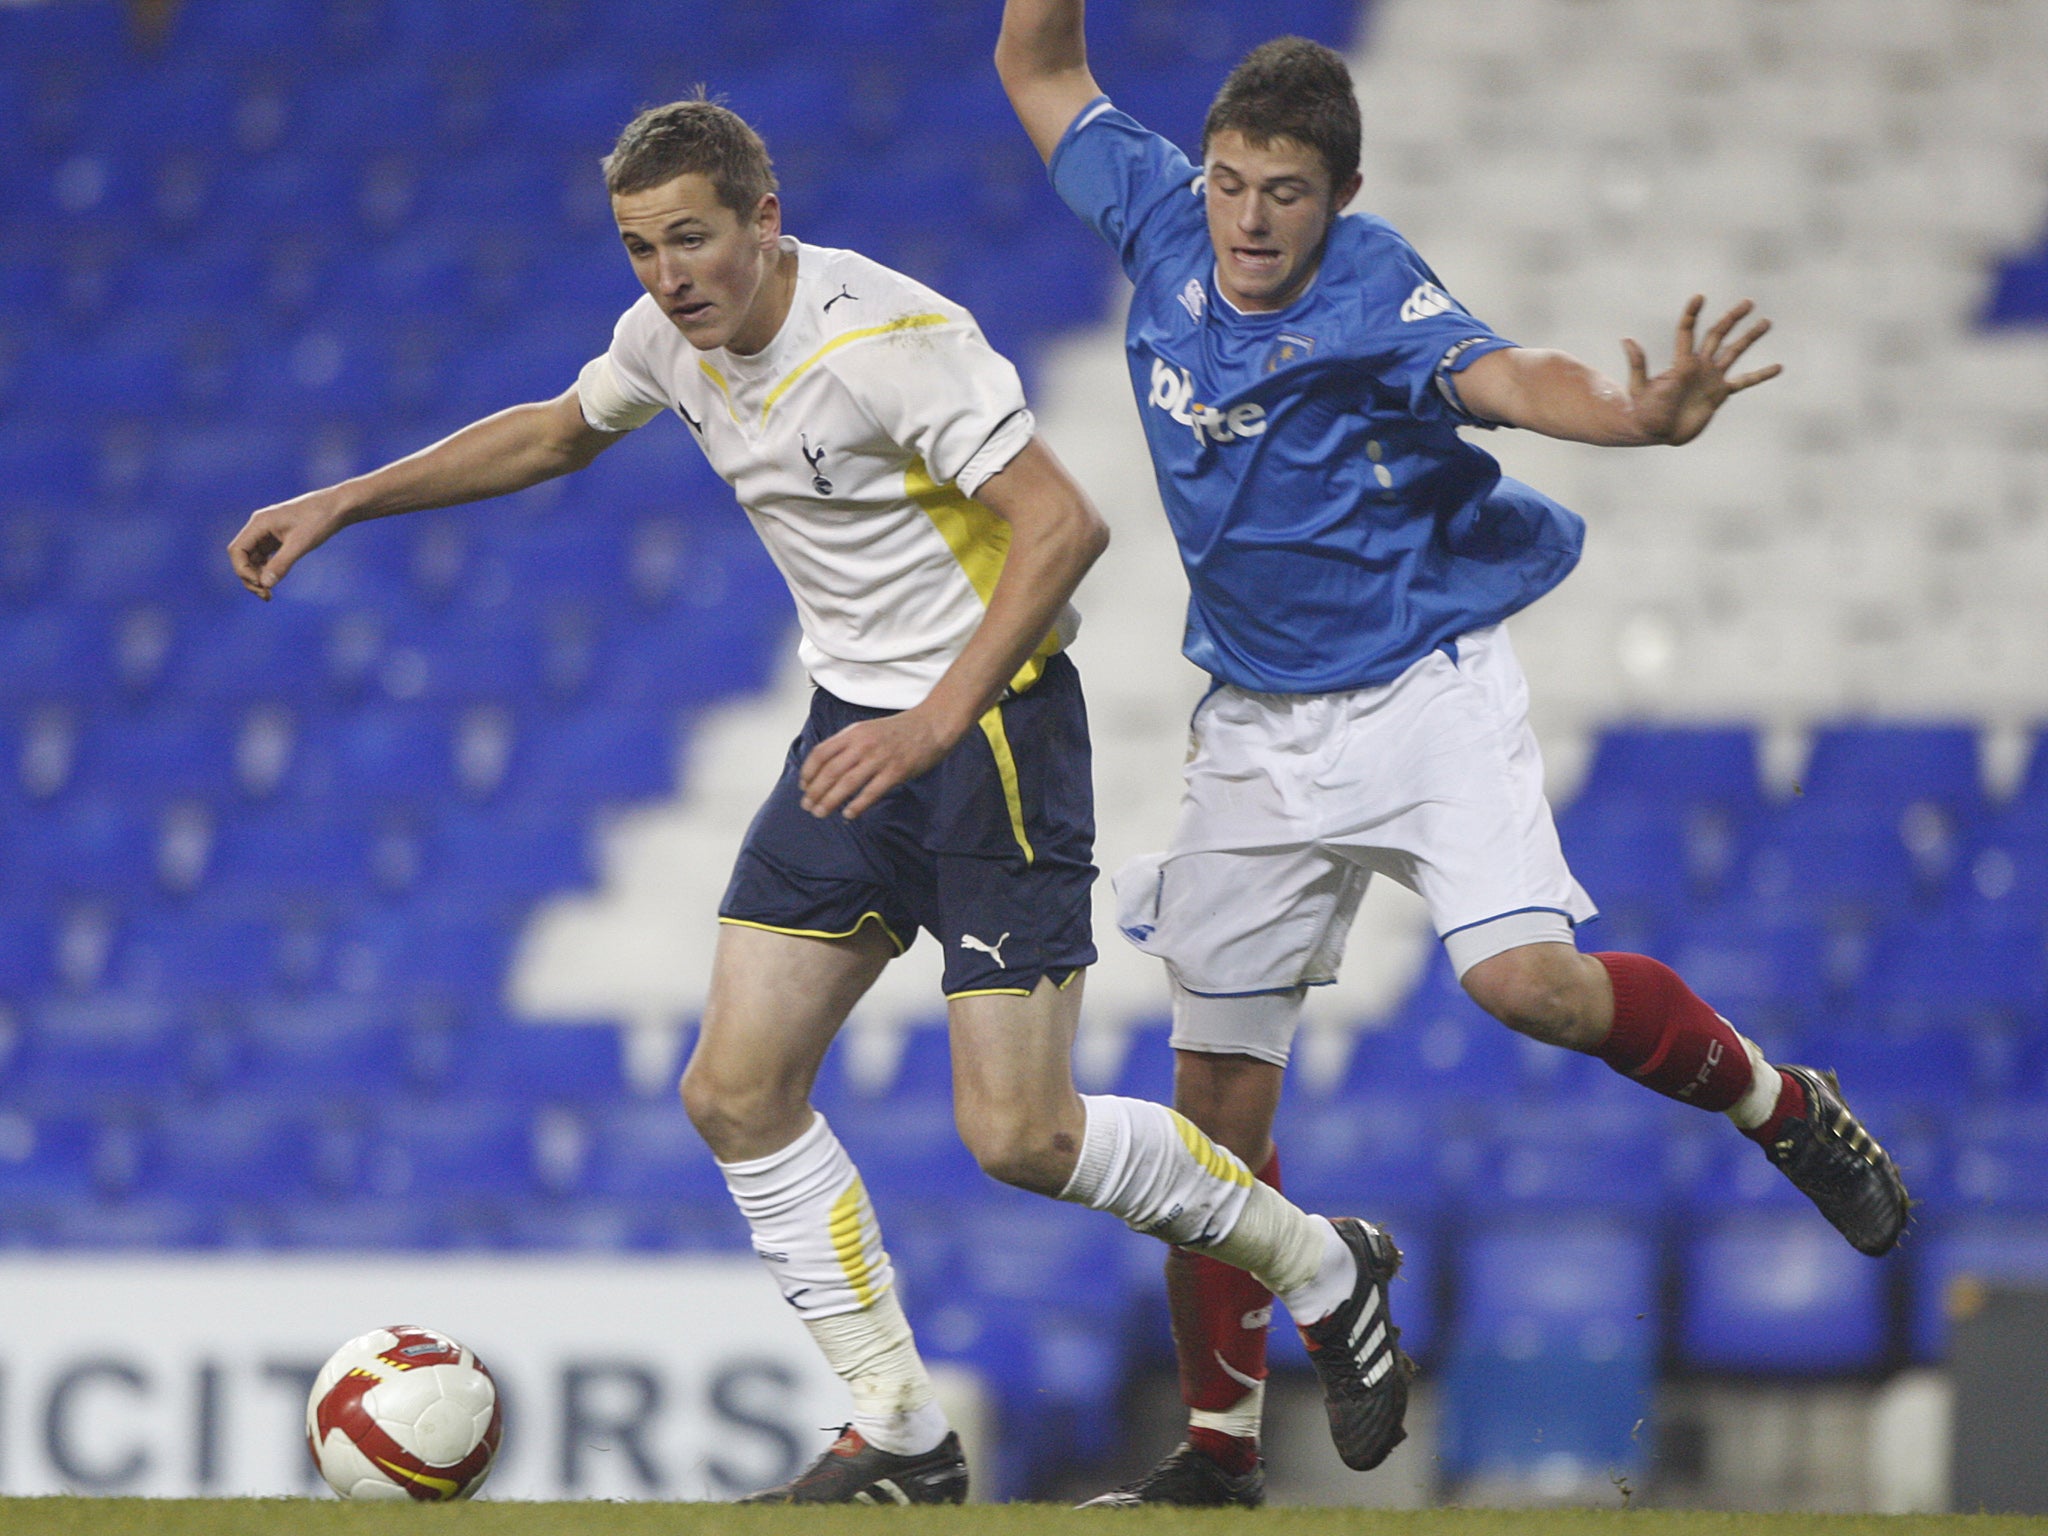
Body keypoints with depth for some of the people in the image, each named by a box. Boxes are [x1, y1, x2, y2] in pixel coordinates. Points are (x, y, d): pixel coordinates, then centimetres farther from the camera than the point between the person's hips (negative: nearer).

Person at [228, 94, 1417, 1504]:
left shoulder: (890, 337, -23)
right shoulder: (673, 337, 1)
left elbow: (1064, 524, -28)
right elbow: (554, 435, 23)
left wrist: (938, 722, -34)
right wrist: (340, 504, 20)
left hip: (997, 724, -8)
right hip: (856, 728, 8)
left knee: (1021, 1136, -11)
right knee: (737, 1092, -2)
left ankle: (1320, 1267, 14)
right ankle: (901, 1440, 8)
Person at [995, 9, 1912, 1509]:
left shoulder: (1376, 293, -20)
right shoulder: (1164, 218, -5)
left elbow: (1506, 377, -39)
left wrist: (1636, 416, -59)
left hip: (1427, 693, -5)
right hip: (1258, 730, 5)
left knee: (1528, 980, -27)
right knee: (1218, 1095, 5)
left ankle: (1779, 1102, 2)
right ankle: (1220, 1453, 17)